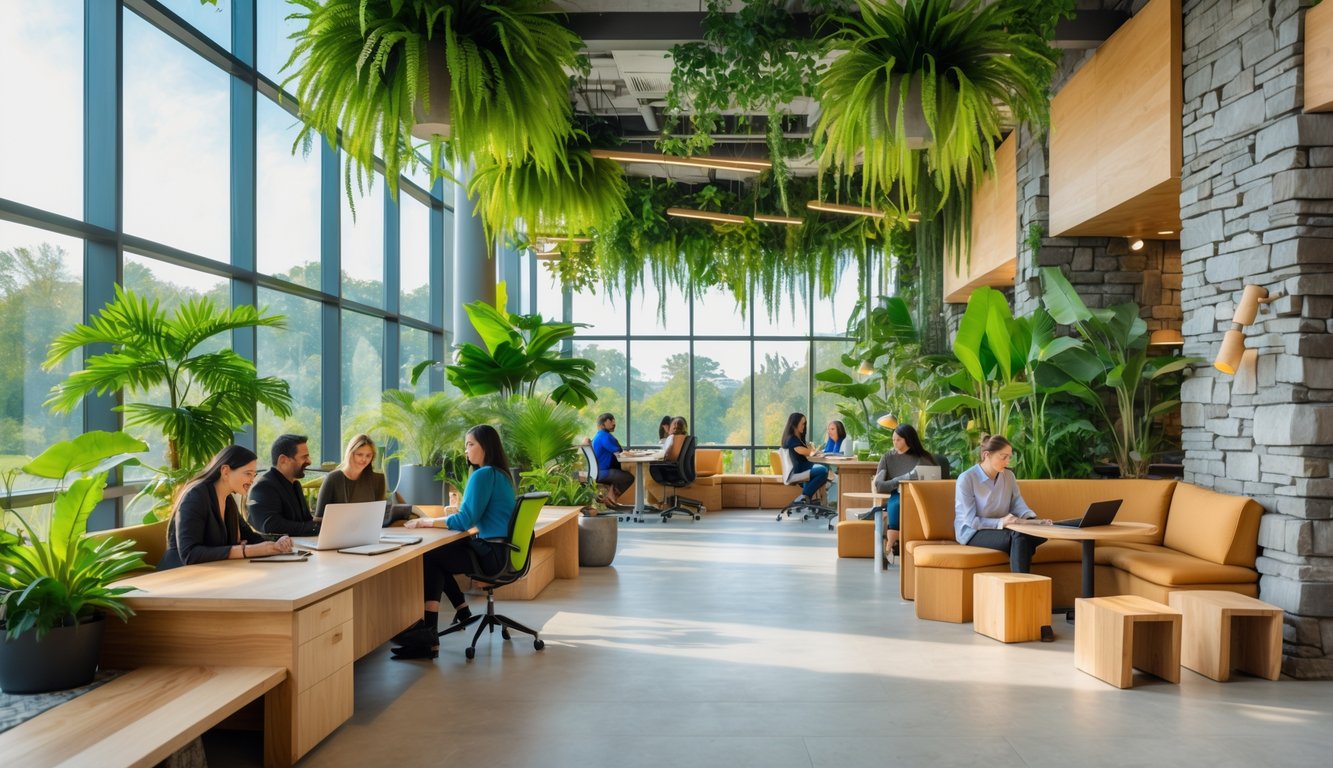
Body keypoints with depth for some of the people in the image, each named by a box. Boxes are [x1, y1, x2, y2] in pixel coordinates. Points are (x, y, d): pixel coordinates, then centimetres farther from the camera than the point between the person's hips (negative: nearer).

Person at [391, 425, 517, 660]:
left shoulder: (483, 475, -16)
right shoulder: (501, 474, 13)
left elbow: (464, 522, -18)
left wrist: (424, 522, -11)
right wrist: (460, 510, 17)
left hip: (490, 554, -10)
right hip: (501, 550, 10)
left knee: (427, 558, -1)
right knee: (437, 554, 18)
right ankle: (462, 609, 19)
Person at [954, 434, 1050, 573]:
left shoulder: (1008, 476, 3)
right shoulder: (966, 479, -16)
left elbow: (1019, 505, 1)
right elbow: (971, 520, -19)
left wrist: (1034, 520, -21)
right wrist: (1000, 522, -30)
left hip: (1000, 529, 6)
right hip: (973, 533, -6)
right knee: (1019, 537, -33)